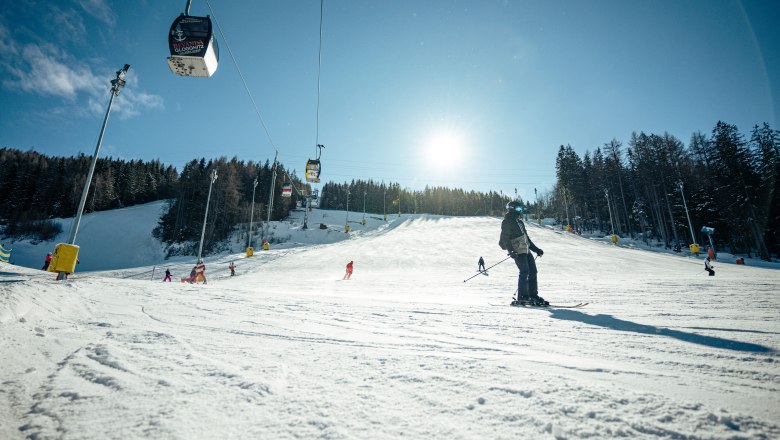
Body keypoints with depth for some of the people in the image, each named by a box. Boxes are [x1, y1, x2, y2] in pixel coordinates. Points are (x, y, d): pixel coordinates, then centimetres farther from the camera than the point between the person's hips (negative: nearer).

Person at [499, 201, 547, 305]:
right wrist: (511, 251, -25)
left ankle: (533, 295, 10)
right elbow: (505, 238, -12)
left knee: (533, 271, 4)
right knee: (524, 272, -14)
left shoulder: (519, 221, 22)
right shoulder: (507, 222, -4)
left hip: (526, 250, 9)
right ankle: (522, 297, -9)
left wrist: (536, 249, 25)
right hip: (518, 251, -9)